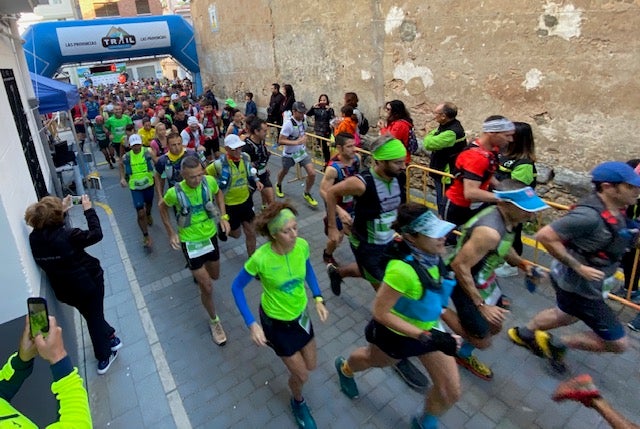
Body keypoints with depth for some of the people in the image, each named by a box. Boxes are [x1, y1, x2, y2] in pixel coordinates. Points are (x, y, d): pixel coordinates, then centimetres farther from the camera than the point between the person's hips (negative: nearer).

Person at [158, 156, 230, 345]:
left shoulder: (209, 181, -18)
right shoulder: (174, 192, -25)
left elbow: (218, 193, 6)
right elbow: (162, 207, -2)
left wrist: (223, 216, -5)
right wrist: (171, 233, -6)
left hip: (210, 235, 4)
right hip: (190, 242, -4)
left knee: (215, 275, 25)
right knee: (207, 288, -1)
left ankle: (197, 271, 61)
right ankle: (214, 321, 24)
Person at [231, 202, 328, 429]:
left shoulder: (302, 245, -20)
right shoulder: (261, 258, -32)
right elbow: (237, 287, -16)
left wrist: (318, 298, -6)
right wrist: (252, 324, -21)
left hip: (300, 313, 4)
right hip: (276, 321, -4)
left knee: (311, 366, 22)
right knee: (301, 375, 10)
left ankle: (285, 351, 56)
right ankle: (298, 402, 46)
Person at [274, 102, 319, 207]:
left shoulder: (303, 120, -7)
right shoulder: (288, 124, -28)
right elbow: (281, 141, -29)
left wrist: (304, 139, -2)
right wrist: (296, 142, -35)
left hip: (302, 152, 5)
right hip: (289, 154, -4)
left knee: (312, 173, -7)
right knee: (284, 172, 21)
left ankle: (307, 194, 16)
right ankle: (278, 185, 56)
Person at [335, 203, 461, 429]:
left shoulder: (430, 254, -19)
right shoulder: (402, 269, -41)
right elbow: (380, 312, -31)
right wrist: (427, 338, -32)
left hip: (429, 328, 5)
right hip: (397, 334, -5)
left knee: (451, 392, 12)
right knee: (372, 360, 28)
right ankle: (345, 368, 65)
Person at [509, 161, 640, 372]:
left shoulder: (614, 209, -3)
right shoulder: (590, 215, -32)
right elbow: (544, 236, -33)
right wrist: (578, 267, -27)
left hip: (581, 281, 10)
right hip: (577, 285, -10)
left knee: (565, 315, 33)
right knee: (618, 343, 2)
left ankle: (524, 333, 53)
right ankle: (556, 344, 18)